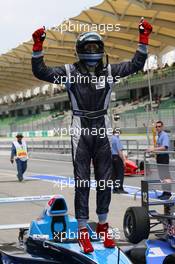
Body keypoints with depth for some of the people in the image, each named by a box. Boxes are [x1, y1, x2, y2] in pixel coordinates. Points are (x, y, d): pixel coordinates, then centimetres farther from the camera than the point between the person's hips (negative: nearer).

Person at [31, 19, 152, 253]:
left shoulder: (109, 71, 6)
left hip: (102, 130, 3)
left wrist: (144, 38, 4)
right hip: (80, 130, -3)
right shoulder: (69, 72, -1)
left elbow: (136, 65, 11)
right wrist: (38, 46, -15)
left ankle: (103, 227, 22)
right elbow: (40, 72, -4)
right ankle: (83, 230, 6)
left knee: (105, 180, 8)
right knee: (82, 181, -1)